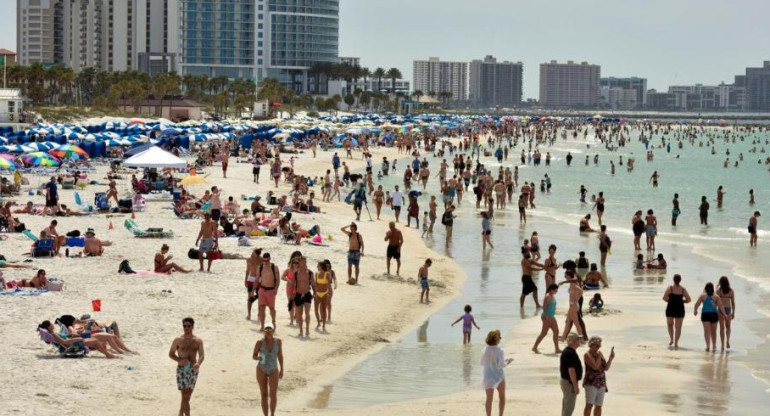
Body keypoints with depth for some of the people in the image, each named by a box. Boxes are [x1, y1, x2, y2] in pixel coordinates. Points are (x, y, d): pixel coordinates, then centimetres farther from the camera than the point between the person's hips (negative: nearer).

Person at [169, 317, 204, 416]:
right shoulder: (178, 340, -1)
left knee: (188, 395, 11)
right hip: (182, 369, -3)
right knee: (185, 396, -11)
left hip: (193, 370, 3)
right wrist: (180, 360, -16)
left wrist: (198, 363, -25)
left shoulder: (198, 341, 4)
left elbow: (201, 355, -2)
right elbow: (171, 354, 4)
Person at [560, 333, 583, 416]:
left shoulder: (566, 351, 11)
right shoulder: (570, 353, -22)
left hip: (565, 380, 10)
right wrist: (576, 386, -22)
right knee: (569, 406, -5)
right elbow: (571, 370, -25)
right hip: (569, 383, -10)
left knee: (566, 405, 17)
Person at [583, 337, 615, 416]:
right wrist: (599, 356, -12)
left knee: (598, 406, 9)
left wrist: (611, 358, -3)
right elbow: (595, 366, -21)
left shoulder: (599, 353, 11)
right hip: (591, 383, -6)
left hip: (601, 383, 6)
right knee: (589, 405, -13)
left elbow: (606, 368, 9)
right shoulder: (587, 355, -8)